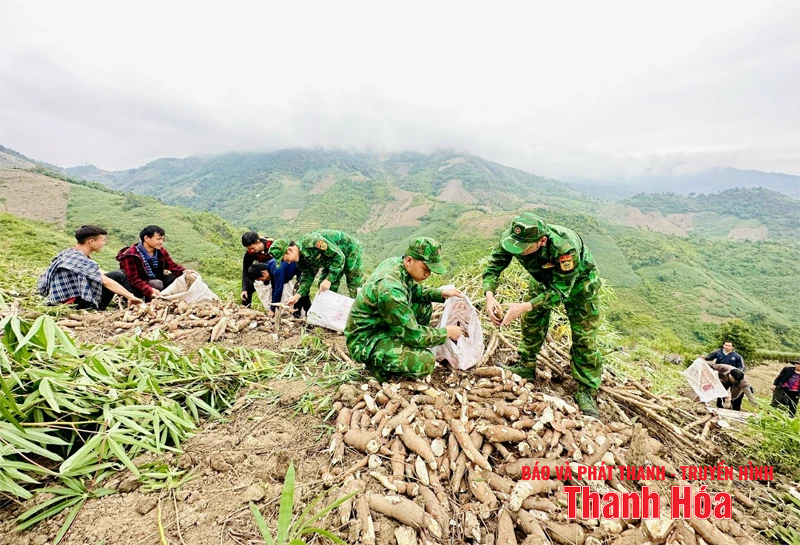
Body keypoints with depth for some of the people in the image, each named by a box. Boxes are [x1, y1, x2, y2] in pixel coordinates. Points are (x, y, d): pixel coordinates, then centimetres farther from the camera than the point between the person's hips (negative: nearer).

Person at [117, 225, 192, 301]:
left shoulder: (161, 251, 0)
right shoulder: (131, 256, -20)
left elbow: (172, 265, 2)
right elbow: (134, 279, -26)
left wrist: (183, 271, -22)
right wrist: (150, 290, -43)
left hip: (158, 281, 7)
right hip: (141, 288, -6)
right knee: (157, 284, -34)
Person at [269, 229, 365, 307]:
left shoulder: (313, 242, -36)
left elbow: (339, 256, -32)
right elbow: (308, 276, -2)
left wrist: (329, 279, -32)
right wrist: (298, 295, -15)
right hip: (333, 257, 8)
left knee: (355, 289, -1)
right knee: (325, 290, 3)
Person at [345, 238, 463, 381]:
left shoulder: (396, 262, -6)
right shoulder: (390, 289, -32)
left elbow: (415, 290, 14)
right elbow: (413, 334, -26)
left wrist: (441, 294, -1)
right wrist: (446, 332, -13)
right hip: (365, 342, -9)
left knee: (424, 306, 7)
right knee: (425, 362, -23)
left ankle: (400, 346, 13)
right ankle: (377, 364, 0)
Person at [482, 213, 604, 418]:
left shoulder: (565, 247, -44)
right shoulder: (511, 237, -31)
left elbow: (561, 290, -37)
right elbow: (494, 265, -22)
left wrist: (525, 307, -47)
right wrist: (489, 295, -41)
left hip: (578, 282, -4)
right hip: (544, 278, 5)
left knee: (584, 336, -3)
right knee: (531, 322, 7)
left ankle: (586, 391, 11)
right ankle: (526, 367, 26)